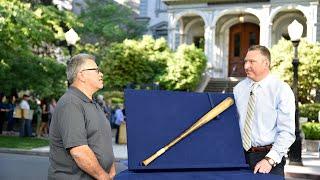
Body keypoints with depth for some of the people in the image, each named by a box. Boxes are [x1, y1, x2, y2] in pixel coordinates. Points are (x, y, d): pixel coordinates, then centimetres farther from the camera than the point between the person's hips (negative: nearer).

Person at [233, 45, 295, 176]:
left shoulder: (282, 90, -7)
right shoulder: (238, 88, 8)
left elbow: (287, 132, -11)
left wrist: (270, 159, -20)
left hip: (269, 156, -3)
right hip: (241, 156, 4)